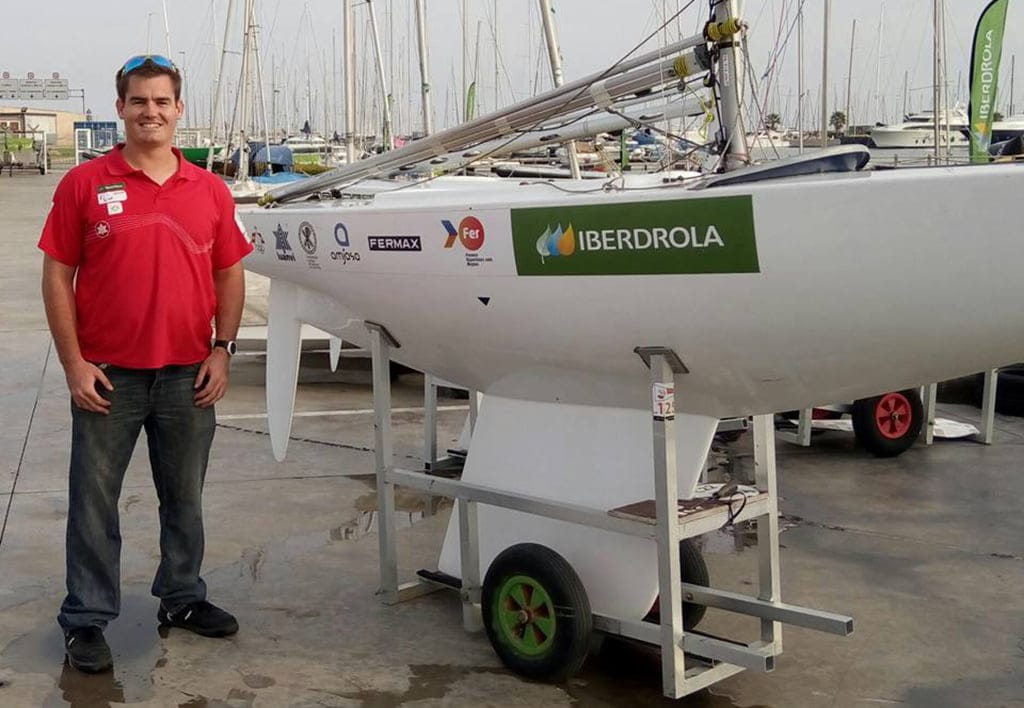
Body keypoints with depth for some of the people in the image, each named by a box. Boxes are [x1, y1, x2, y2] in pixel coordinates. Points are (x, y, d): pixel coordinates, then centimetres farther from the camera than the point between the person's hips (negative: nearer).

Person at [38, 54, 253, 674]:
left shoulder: (210, 191, 4)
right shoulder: (84, 185, -3)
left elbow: (230, 276, 10)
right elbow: (58, 277, -2)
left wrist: (222, 351, 1)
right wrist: (74, 363, -8)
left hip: (188, 376, 3)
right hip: (108, 375, -2)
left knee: (185, 498, 15)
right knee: (94, 500, 6)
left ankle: (183, 597, 33)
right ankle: (87, 618, 19)